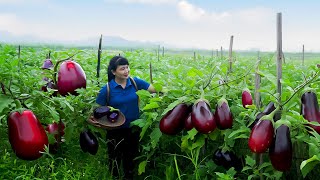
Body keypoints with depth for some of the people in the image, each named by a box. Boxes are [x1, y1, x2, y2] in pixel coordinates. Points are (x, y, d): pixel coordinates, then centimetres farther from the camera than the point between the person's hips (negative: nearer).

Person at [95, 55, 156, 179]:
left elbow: (155, 89, -11)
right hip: (115, 131, -2)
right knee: (115, 159, 18)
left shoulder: (134, 82, -9)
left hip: (134, 128, 2)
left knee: (130, 158, 23)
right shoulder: (107, 89, -15)